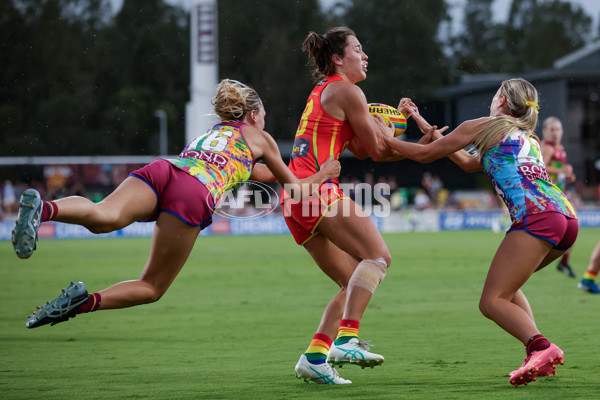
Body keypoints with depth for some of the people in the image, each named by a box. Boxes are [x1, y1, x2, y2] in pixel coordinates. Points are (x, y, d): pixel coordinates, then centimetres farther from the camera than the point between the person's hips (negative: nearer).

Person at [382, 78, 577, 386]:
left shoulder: (485, 126, 12)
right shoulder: (529, 138, 34)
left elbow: (424, 154, 16)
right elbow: (469, 163, 46)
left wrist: (383, 140, 29)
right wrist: (428, 129, 51)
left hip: (536, 216, -8)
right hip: (567, 217, 8)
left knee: (492, 301, -8)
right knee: (506, 285, 25)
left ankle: (541, 348, -33)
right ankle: (538, 353, 8)